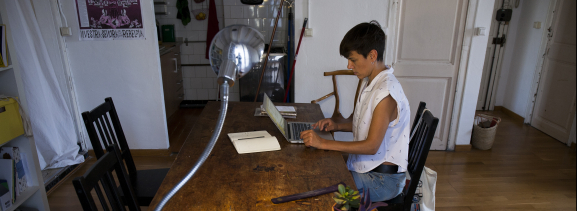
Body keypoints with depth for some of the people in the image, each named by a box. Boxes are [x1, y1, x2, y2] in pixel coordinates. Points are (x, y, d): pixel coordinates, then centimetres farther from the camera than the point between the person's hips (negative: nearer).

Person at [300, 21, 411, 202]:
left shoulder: (386, 92, -25)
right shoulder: (369, 82, 5)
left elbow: (371, 146, -26)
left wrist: (323, 143, -26)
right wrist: (337, 126, -1)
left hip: (382, 179, -8)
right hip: (366, 166, 8)